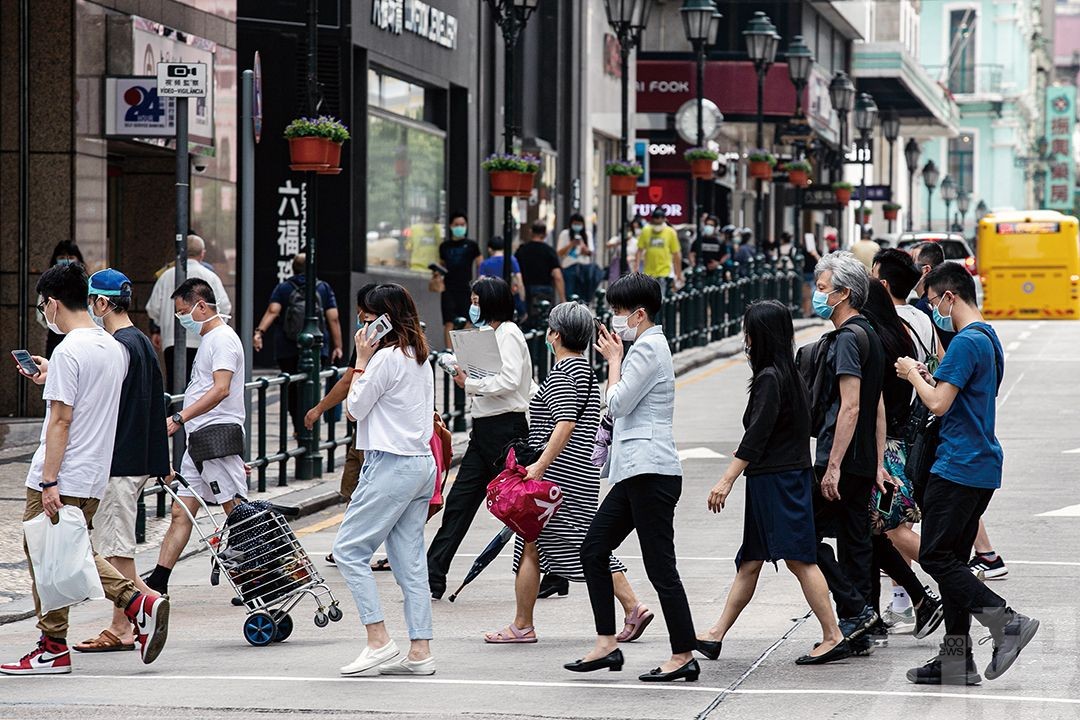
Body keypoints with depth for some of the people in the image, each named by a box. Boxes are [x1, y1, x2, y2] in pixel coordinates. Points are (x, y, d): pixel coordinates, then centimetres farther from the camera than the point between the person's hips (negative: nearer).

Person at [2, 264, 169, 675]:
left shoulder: (68, 352, -16)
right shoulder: (113, 348, 10)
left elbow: (60, 421, -19)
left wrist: (49, 482, -20)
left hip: (60, 481, -8)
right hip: (94, 477, 9)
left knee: (45, 558, 2)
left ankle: (53, 649, 6)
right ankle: (139, 602, 1)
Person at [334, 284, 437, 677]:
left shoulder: (387, 357, -12)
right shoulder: (420, 358, 15)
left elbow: (355, 408, -5)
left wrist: (361, 360, 0)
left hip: (391, 465, -9)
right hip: (422, 463, 9)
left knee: (349, 548, -5)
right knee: (409, 559, 8)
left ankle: (379, 640, -12)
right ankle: (420, 651, 5)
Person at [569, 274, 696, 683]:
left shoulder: (648, 349, -12)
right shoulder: (649, 346, 20)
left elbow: (617, 403, -13)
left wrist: (614, 360, -2)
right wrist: (616, 358, 17)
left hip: (650, 472, -11)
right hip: (635, 472, 11)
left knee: (659, 566, -7)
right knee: (593, 550, 10)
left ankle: (684, 655, -3)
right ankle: (607, 644, 10)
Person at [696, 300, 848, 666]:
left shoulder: (770, 378, -14)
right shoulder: (791, 374, 13)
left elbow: (757, 436, -19)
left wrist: (727, 480, -18)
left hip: (777, 480, -10)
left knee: (798, 558, -8)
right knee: (750, 561, 12)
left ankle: (833, 637, -7)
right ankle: (716, 635, 17)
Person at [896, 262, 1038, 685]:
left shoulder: (966, 342, -16)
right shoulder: (988, 339, 16)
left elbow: (938, 404, -21)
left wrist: (913, 374, -5)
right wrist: (928, 377, 14)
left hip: (958, 469, -10)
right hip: (982, 466, 10)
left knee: (935, 557, -7)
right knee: (952, 559, 11)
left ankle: (1007, 622, -12)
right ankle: (956, 659, 11)